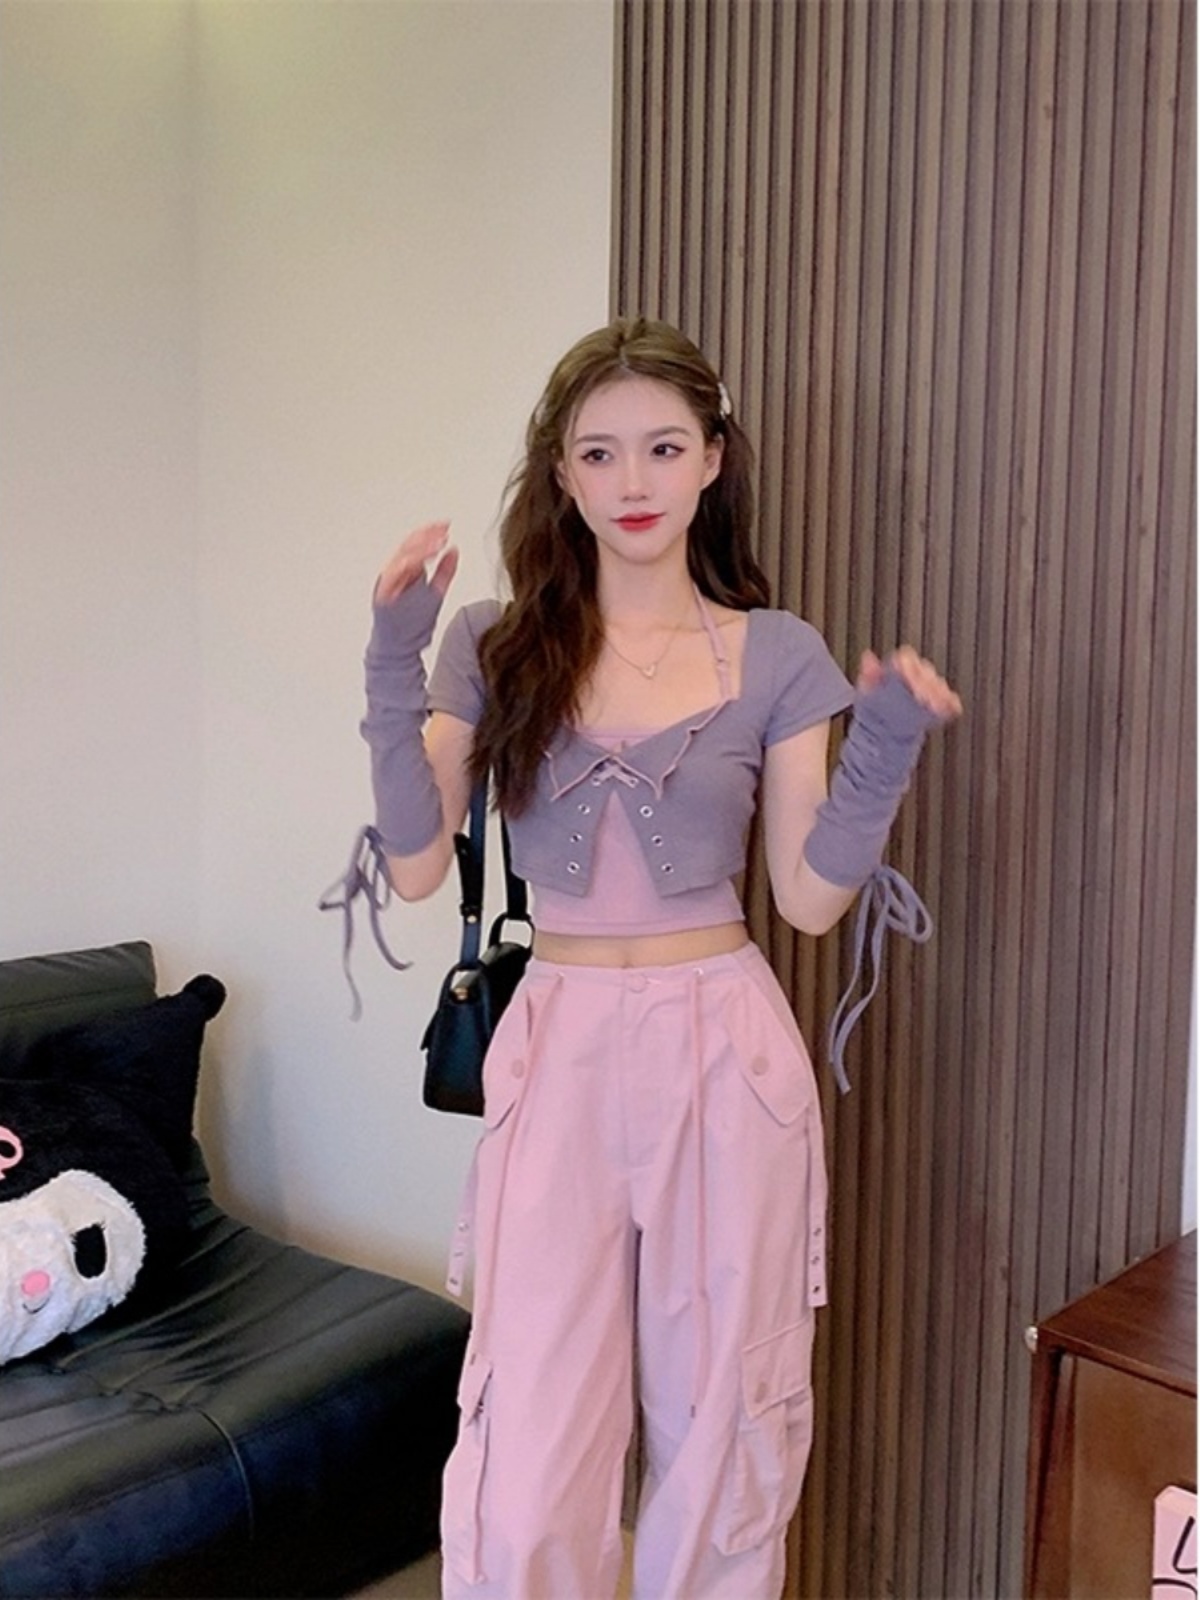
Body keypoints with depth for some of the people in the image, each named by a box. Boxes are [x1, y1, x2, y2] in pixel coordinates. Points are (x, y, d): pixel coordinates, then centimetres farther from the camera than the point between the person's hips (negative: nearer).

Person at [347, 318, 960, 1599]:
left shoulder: (777, 655, 3)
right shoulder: (496, 648, 3)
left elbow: (811, 897, 0)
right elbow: (416, 864, -5)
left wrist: (883, 752, -13)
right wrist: (395, 659, -12)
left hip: (725, 1052, 0)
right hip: (558, 1053, 0)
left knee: (723, 1424, 11)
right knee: (526, 1453, 2)